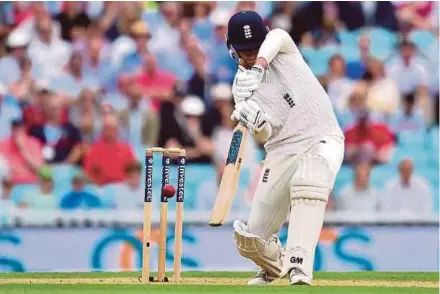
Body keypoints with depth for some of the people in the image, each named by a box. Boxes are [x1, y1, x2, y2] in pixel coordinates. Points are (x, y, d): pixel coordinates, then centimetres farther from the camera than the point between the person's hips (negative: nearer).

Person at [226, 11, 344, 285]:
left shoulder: (283, 50, 1)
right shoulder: (241, 86, 2)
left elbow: (277, 36, -24)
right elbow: (266, 134, -12)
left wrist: (259, 66, -40)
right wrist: (253, 121, -34)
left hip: (322, 141, -3)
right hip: (283, 151, 3)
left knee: (308, 184, -39)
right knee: (252, 239, 0)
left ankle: (299, 268, -43)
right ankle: (274, 266, 37)